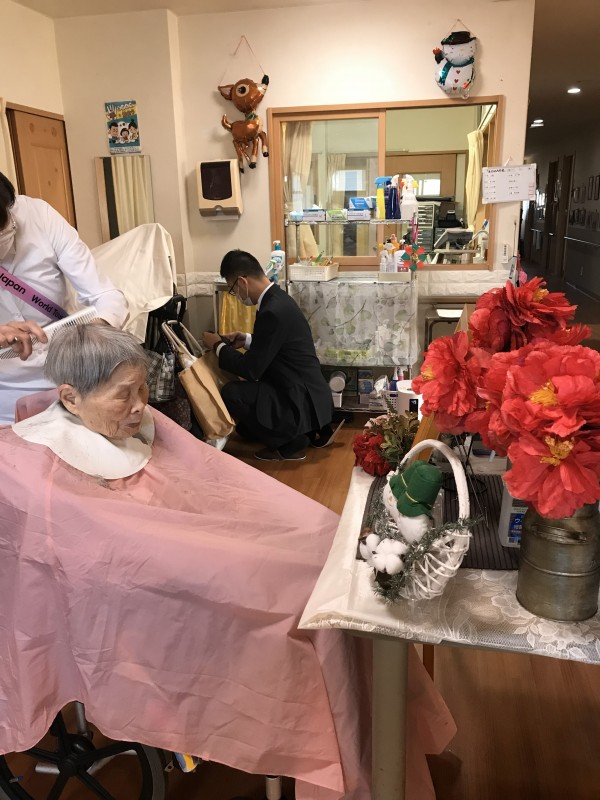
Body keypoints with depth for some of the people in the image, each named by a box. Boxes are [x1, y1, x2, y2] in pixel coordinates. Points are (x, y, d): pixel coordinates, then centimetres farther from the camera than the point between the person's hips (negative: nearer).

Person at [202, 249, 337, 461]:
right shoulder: (277, 298, 6)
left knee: (231, 393, -16)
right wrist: (247, 340, 10)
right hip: (305, 393, 10)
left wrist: (219, 346, -6)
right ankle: (312, 430, 18)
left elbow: (250, 369, -20)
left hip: (302, 402, -10)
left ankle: (290, 443, 0)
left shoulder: (272, 311, -24)